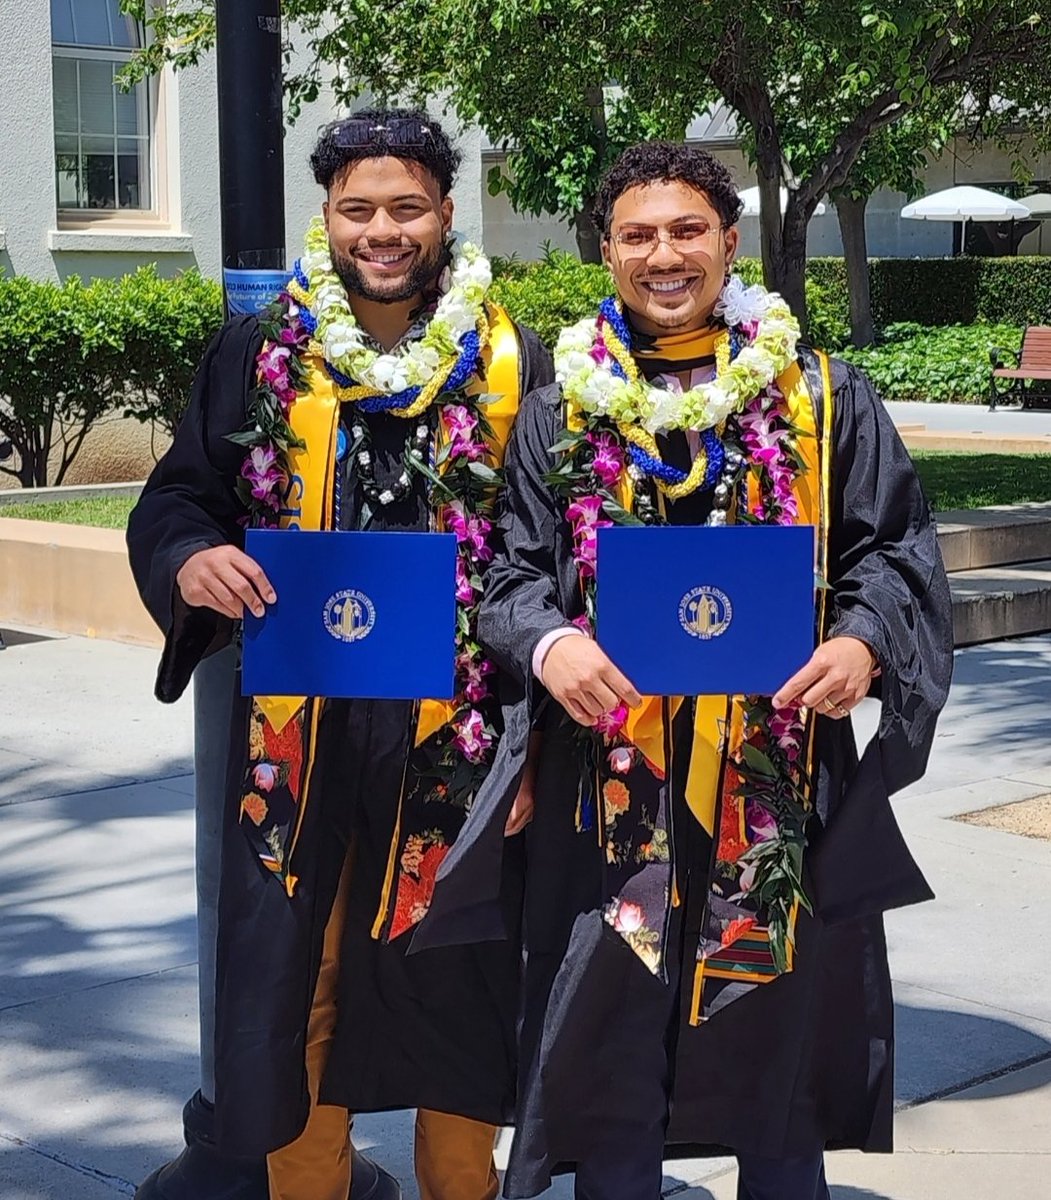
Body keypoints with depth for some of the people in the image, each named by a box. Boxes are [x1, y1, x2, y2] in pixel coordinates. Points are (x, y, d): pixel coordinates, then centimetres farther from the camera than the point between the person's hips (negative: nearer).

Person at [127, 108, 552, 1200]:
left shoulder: (512, 366, 1)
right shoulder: (259, 355, 5)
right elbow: (173, 499, 9)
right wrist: (190, 561, -16)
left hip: (456, 737, -1)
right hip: (298, 733, 1)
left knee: (453, 987, 9)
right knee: (293, 986, 6)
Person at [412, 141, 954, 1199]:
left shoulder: (824, 398, 6)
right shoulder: (560, 409, 8)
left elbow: (896, 549, 6)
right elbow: (511, 571, 5)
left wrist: (864, 640, -15)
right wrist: (549, 643, -17)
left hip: (783, 787, 0)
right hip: (611, 783, 0)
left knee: (779, 1054, 10)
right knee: (610, 1045, 6)